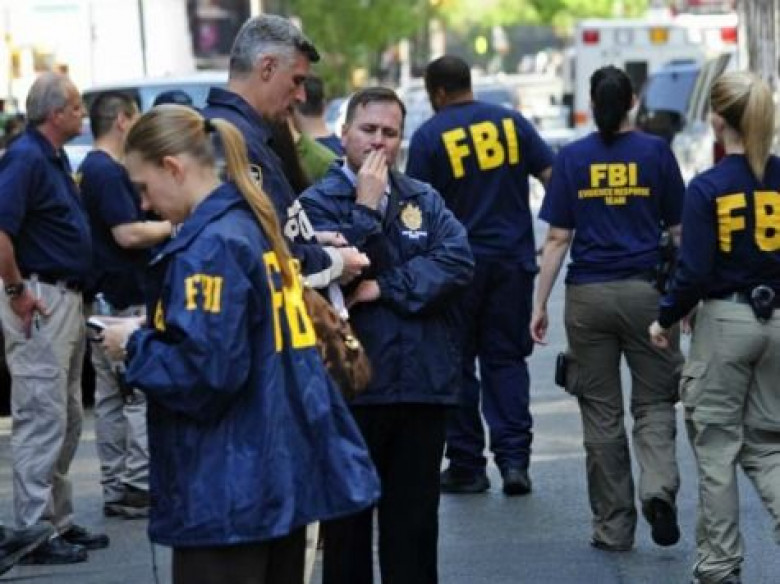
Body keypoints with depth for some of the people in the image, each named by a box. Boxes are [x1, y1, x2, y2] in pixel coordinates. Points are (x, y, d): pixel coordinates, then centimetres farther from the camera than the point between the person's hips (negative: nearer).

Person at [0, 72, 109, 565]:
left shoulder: (55, 158, 14)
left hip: (68, 299, 10)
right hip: (40, 301, -10)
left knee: (68, 419, 15)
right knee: (42, 418, -7)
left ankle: (59, 520, 23)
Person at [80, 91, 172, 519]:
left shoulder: (92, 169, 15)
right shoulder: (109, 172, -16)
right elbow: (128, 234, -22)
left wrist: (165, 224, 17)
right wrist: (176, 225, -10)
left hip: (104, 299, 10)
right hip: (123, 299, -10)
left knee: (110, 396, 10)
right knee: (142, 393, -7)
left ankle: (116, 488, 14)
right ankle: (139, 487, -7)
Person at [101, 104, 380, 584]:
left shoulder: (208, 247, -17)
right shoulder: (256, 225, 12)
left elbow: (207, 373, -25)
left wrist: (136, 344, -9)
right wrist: (152, 337, 9)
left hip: (228, 489, -9)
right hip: (284, 469, 9)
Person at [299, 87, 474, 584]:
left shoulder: (424, 199, 10)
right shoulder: (318, 201, -1)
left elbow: (459, 261, -5)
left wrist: (387, 288, -13)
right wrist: (366, 208, -13)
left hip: (423, 386, 3)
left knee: (416, 525, 9)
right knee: (347, 524, 7)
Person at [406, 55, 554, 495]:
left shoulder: (429, 136, -5)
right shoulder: (511, 122, 4)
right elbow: (552, 176, 2)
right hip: (514, 259, 3)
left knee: (458, 363, 8)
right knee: (506, 358, 9)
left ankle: (467, 465, 10)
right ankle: (514, 456, -3)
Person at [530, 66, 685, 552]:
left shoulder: (573, 158, 1)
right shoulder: (656, 152, 0)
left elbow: (558, 238, -1)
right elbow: (678, 231, 2)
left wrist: (540, 303, 4)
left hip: (589, 295, 1)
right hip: (646, 292, -1)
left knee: (602, 414, 7)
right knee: (653, 403, 9)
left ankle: (614, 527, 9)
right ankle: (660, 490, -17)